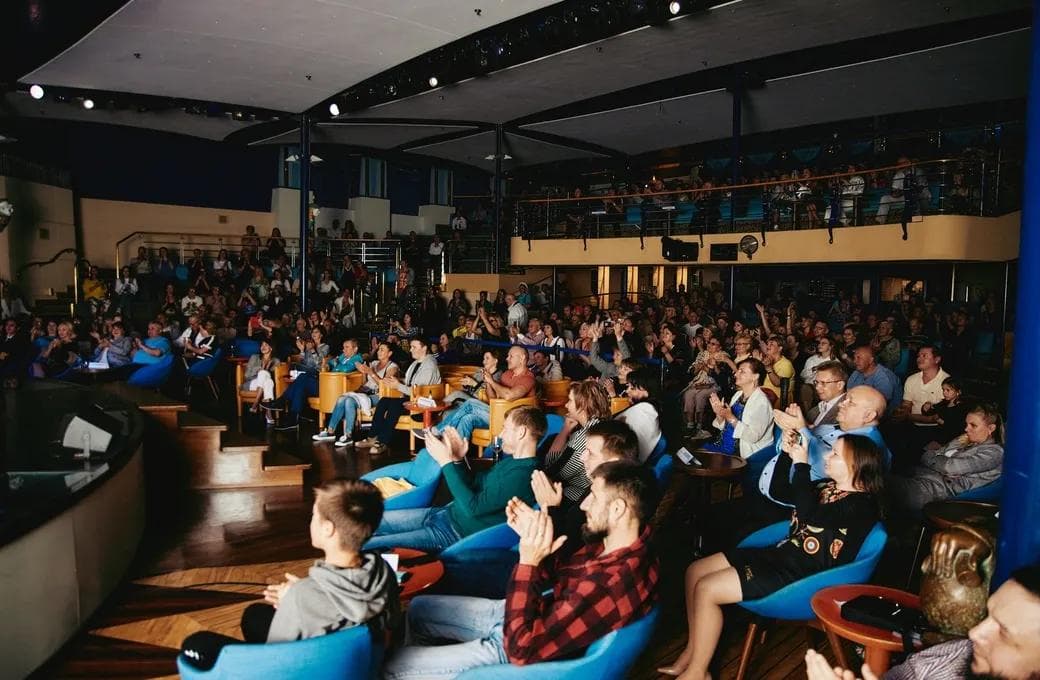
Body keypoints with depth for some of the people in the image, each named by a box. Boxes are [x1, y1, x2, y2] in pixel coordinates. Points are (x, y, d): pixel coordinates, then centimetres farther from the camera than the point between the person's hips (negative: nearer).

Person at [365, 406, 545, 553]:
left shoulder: (523, 475, -25)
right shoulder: (512, 460, 7)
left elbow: (473, 507, -27)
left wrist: (446, 461, -21)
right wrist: (458, 459, -2)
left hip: (458, 533, -10)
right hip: (448, 513, 10)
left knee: (365, 547, -14)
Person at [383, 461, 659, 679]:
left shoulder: (613, 585, -37)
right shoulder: (613, 542, -8)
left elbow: (523, 648, -31)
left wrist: (528, 562, -30)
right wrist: (533, 538, -8)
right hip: (525, 616, 9)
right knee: (419, 608, 20)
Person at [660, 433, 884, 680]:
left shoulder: (861, 504, -16)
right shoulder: (828, 486, 12)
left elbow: (808, 513, -30)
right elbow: (779, 490, 20)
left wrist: (801, 464, -24)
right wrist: (787, 454, 6)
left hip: (802, 574, -10)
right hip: (782, 553, 10)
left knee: (706, 590, -18)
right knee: (695, 572, 2)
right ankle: (692, 652, 12)